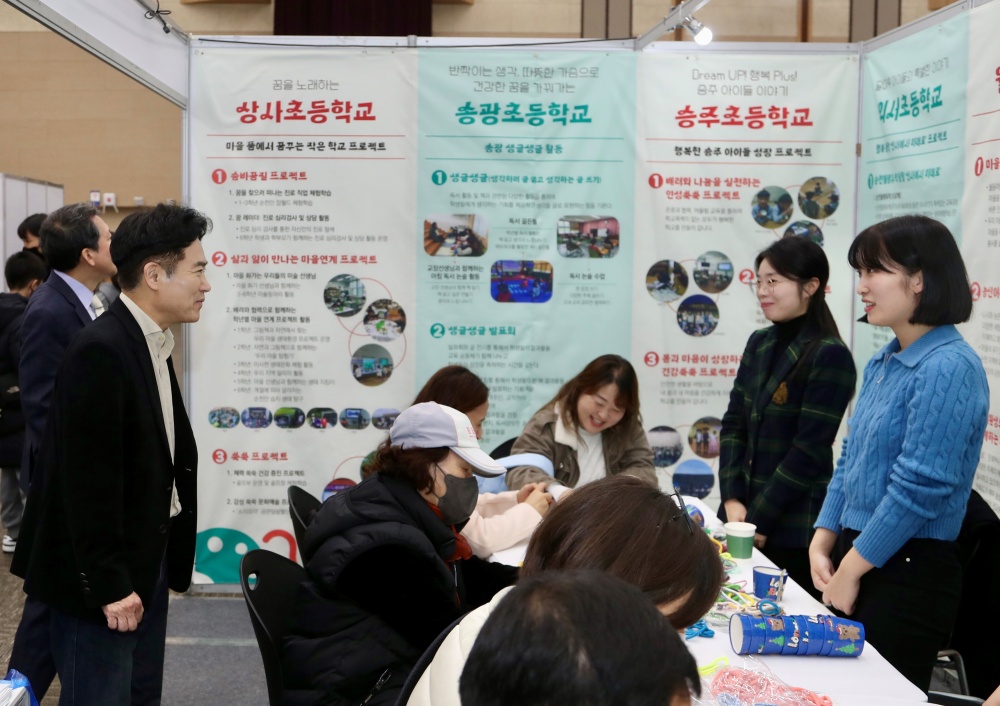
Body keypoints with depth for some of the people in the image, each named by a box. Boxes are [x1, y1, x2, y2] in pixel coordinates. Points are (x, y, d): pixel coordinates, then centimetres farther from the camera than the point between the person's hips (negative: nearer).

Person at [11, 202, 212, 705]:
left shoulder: (152, 343, 8)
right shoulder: (100, 351, -21)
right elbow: (87, 481, -23)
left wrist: (169, 558, 10)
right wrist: (107, 584, -19)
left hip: (147, 561, 9)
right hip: (104, 577, -9)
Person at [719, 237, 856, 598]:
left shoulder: (830, 356, -14)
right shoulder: (759, 344, 7)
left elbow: (809, 452, -17)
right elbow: (734, 424, 6)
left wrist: (759, 520, -14)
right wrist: (732, 499, -5)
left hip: (793, 526, -6)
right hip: (744, 513, 6)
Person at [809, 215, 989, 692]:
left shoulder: (948, 368, -18)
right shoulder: (881, 364, 9)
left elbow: (919, 488, -21)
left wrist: (851, 568, -13)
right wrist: (822, 544, 5)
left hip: (907, 573, -8)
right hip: (855, 557, 8)